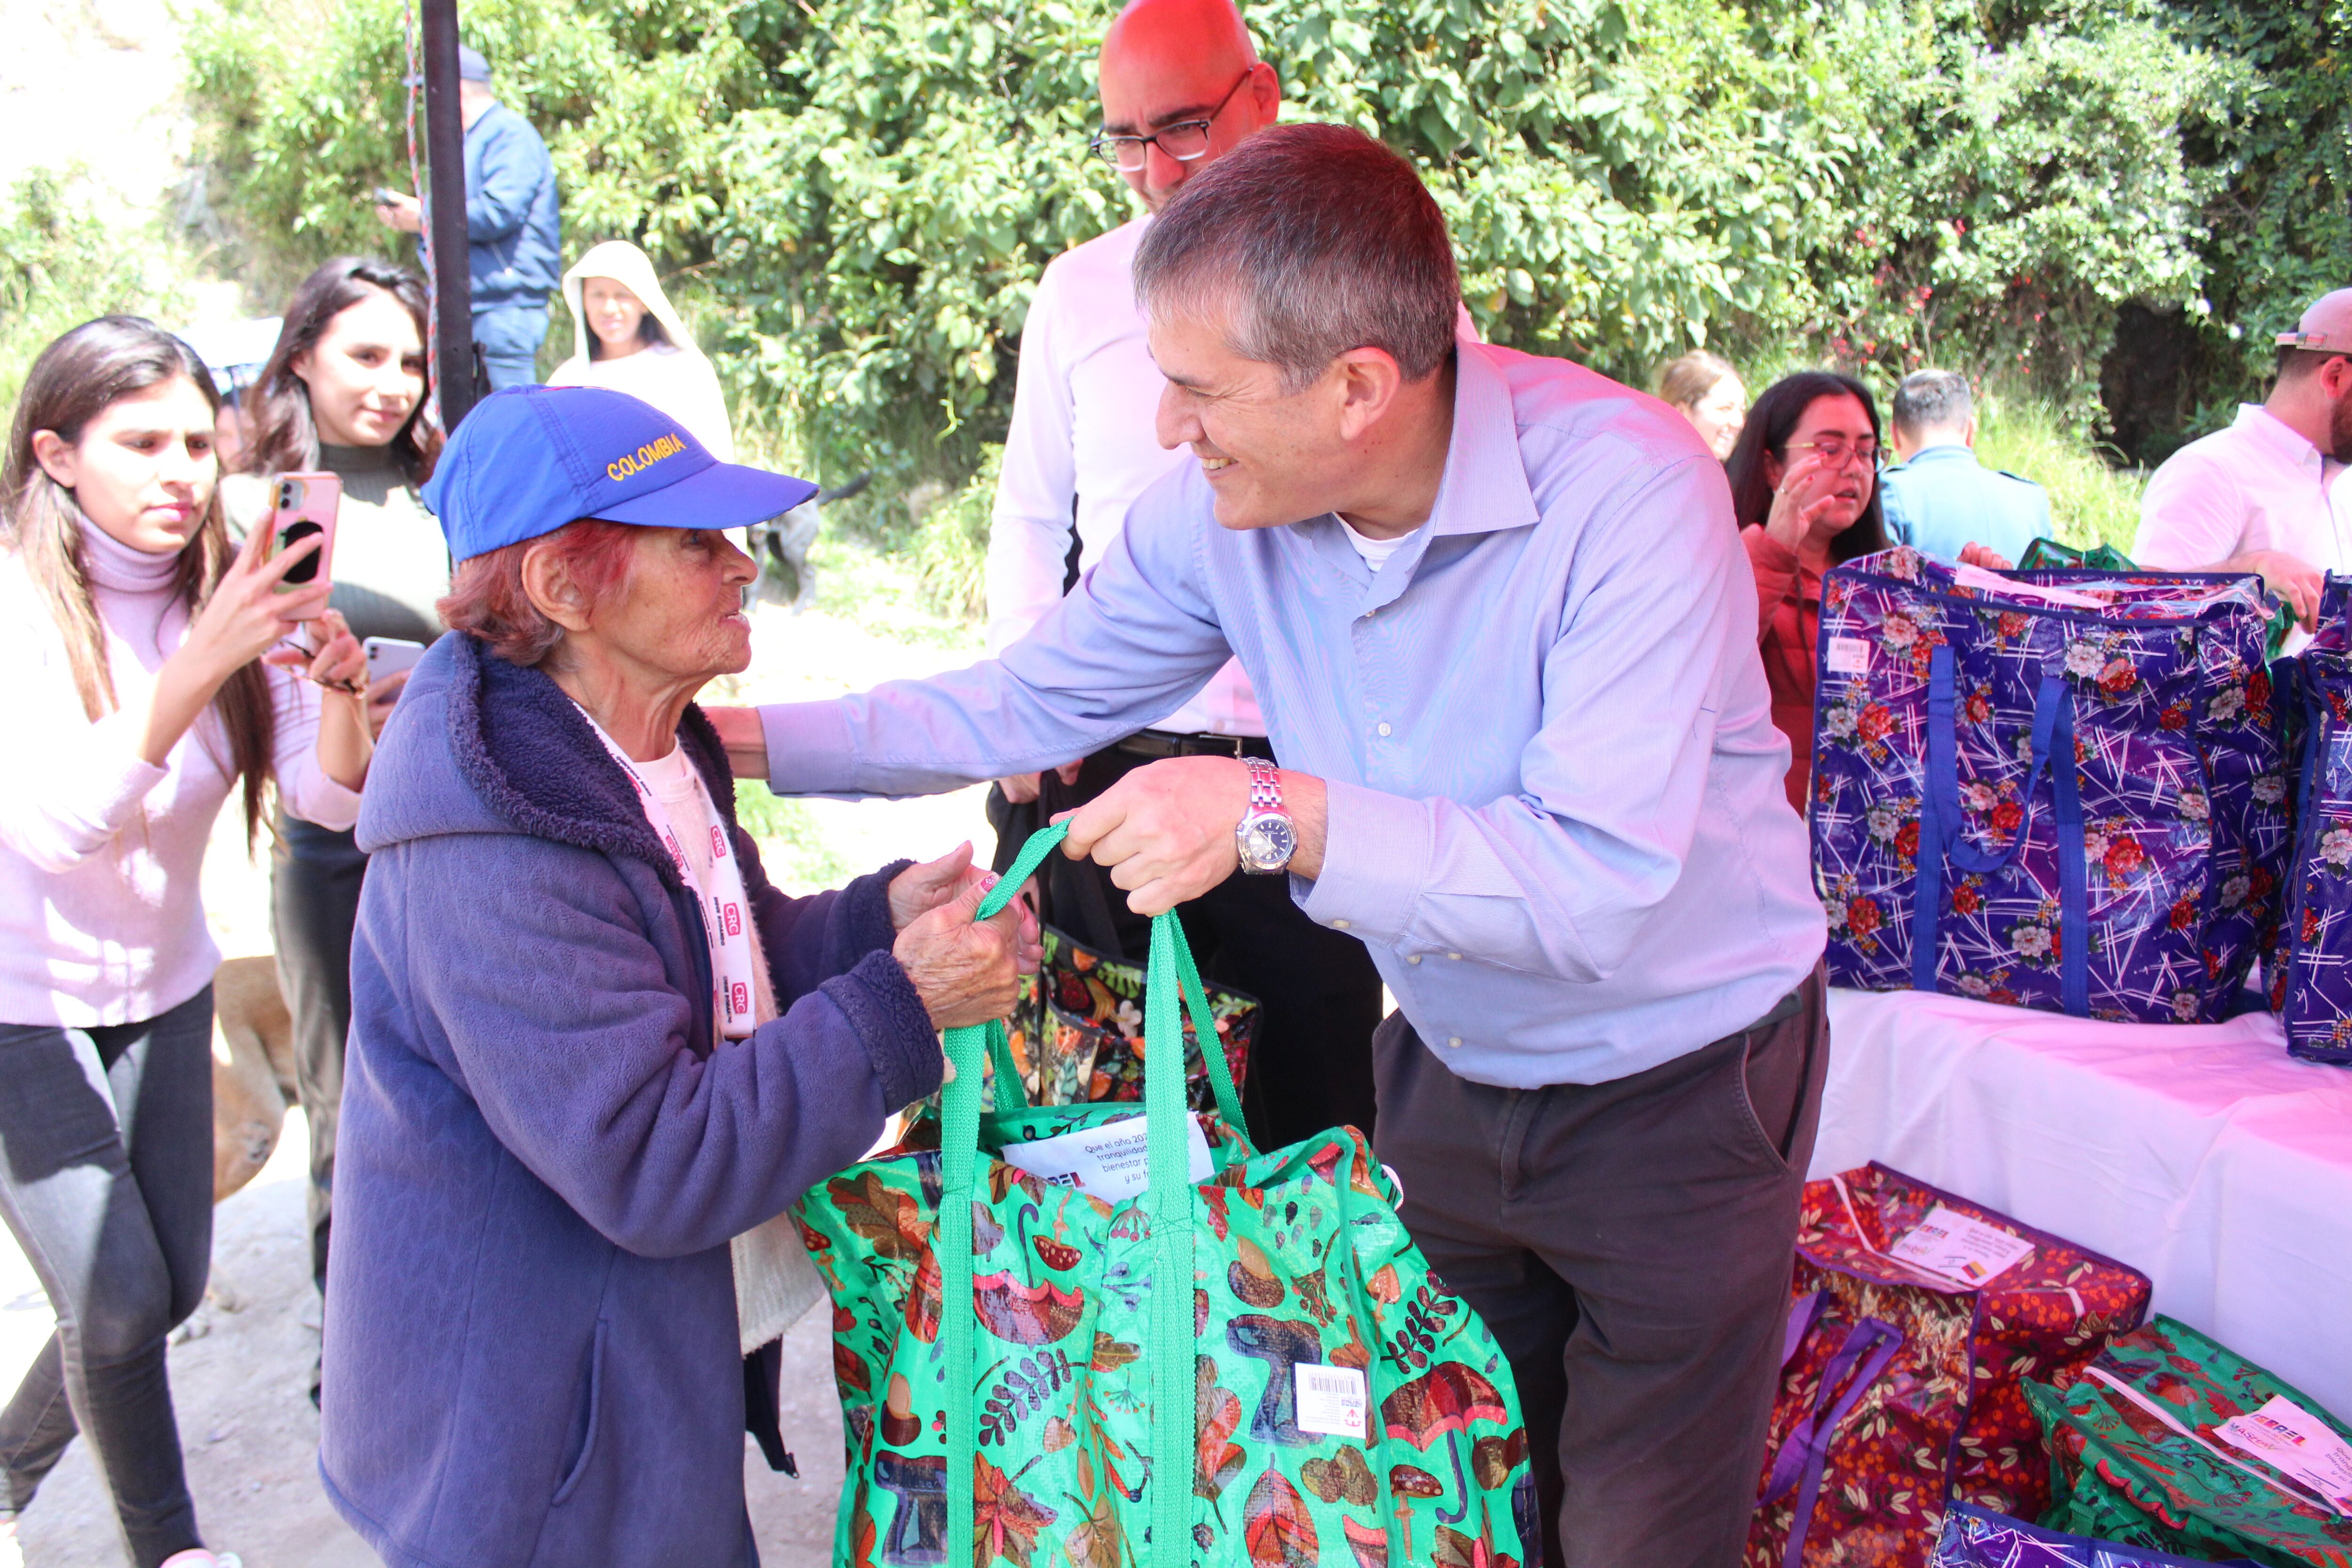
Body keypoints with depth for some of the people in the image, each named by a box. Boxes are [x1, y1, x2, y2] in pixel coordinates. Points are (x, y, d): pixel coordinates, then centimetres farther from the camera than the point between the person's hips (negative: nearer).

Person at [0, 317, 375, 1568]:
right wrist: (201, 664, -45)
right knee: (117, 1301, -9)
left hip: (162, 992, 5)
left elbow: (330, 796, -15)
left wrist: (337, 687, -36)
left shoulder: (228, 598, -8)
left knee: (170, 1289, 11)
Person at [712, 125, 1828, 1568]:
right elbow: (1030, 702, -1)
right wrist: (739, 733, -6)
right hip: (1449, 1063, 5)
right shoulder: (1224, 505, -13)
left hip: (1679, 1085, -5)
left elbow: (1601, 880, -35)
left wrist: (1279, 815, -43)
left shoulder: (1625, 487, -29)